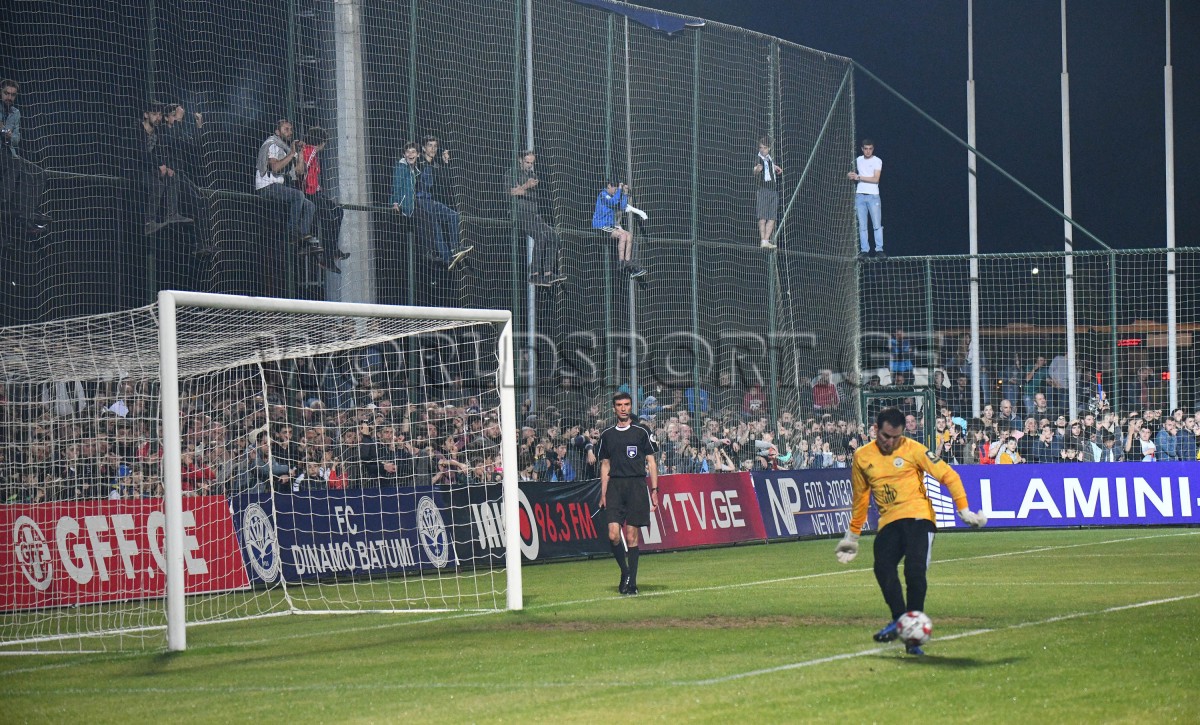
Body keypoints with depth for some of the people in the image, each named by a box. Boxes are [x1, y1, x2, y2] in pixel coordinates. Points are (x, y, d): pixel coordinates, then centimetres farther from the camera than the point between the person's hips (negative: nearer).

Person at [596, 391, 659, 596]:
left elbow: (651, 462, 6)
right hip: (615, 486, 2)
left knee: (632, 536, -4)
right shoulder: (607, 435, 12)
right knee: (613, 535, -11)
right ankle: (625, 572, 11)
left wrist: (654, 490, -1)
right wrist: (603, 494, 10)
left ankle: (631, 583, 3)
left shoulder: (642, 432, 5)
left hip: (636, 485, -2)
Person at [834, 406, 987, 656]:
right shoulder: (862, 457, 8)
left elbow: (948, 476, -1)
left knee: (915, 570, -19)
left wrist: (963, 510, -9)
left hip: (918, 516, -3)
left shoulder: (913, 450, -3)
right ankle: (899, 620, -14)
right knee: (883, 568, -21)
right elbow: (860, 496, 22)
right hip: (888, 521, 4)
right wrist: (853, 534, 26)